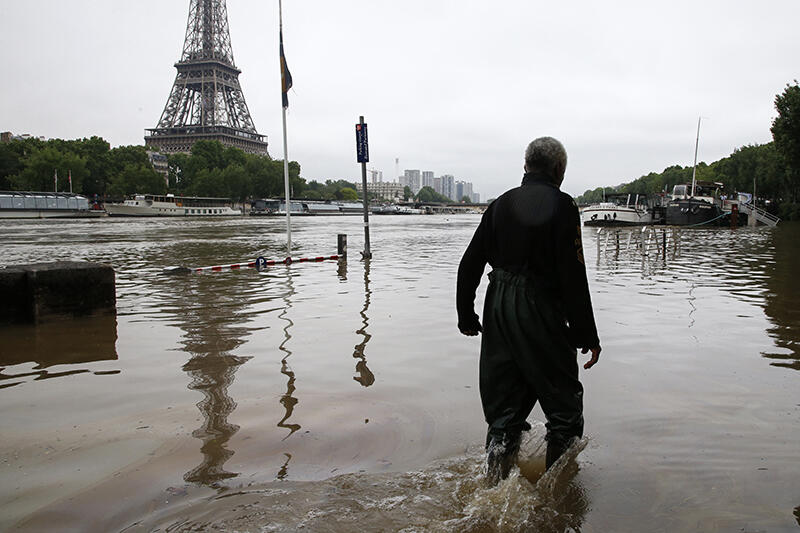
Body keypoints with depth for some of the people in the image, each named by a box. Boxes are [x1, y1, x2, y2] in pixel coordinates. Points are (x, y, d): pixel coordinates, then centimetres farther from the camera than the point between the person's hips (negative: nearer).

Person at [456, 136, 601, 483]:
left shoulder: (501, 204, 9)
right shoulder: (561, 205, -8)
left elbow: (469, 265, 9)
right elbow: (573, 277, -14)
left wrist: (466, 316, 18)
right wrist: (587, 335, -8)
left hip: (498, 312, 6)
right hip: (541, 314, -5)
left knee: (504, 406, 14)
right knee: (564, 403, 12)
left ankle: (495, 485, 15)